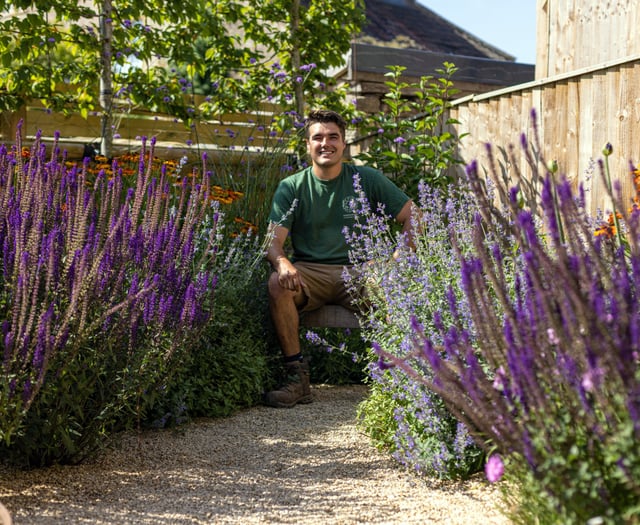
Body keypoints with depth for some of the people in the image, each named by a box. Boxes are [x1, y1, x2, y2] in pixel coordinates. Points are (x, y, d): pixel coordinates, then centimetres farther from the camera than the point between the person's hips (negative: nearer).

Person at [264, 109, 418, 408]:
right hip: (309, 273, 0)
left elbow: (412, 215, 5)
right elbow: (274, 241, -5)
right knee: (278, 283, -32)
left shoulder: (366, 179, 6)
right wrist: (283, 263, -30)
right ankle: (297, 377, -24)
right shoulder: (291, 187, 5)